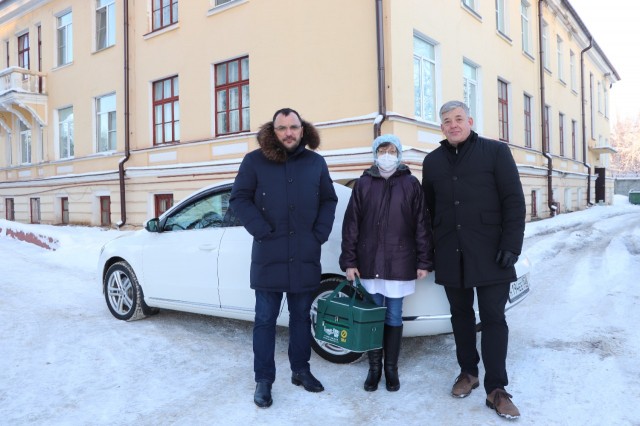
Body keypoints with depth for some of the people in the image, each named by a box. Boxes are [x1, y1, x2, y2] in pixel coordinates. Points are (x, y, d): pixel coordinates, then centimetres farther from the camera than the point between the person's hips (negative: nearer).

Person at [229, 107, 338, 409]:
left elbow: (328, 201, 12)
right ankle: (263, 380, 17)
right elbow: (239, 199, -2)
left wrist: (321, 234, -1)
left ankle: (300, 370, 31)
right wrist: (262, 231, -13)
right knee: (265, 320, 5)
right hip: (268, 256, -2)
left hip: (305, 256, 3)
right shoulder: (255, 161, -1)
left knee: (301, 317, 14)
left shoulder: (316, 162, 8)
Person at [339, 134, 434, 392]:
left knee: (394, 318, 9)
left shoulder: (411, 184, 2)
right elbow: (351, 224, 2)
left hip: (400, 263, -1)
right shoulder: (363, 184, 3)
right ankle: (374, 368, 23)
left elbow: (421, 225, 2)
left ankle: (391, 369, 24)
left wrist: (424, 262, 0)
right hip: (369, 262, 1)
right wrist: (349, 261, -2)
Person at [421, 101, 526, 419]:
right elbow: (428, 208, 15)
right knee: (461, 315, 13)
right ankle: (468, 372, 29)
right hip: (450, 254, 4)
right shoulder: (433, 161, 11)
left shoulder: (496, 152, -1)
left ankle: (496, 389, 10)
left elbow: (514, 201, -4)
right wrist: (430, 248, 11)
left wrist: (511, 245, -12)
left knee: (493, 318, 0)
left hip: (489, 253, -3)